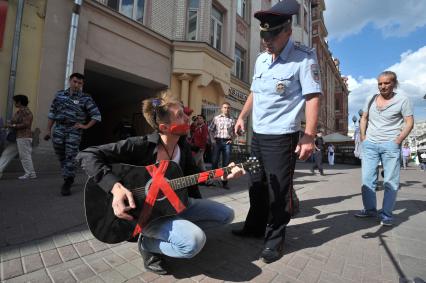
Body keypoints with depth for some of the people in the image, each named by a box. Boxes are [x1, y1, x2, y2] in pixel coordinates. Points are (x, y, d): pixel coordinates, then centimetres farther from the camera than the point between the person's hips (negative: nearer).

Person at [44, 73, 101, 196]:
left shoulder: (85, 99, 0)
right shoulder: (59, 94, 11)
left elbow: (97, 115, -2)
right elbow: (52, 112, 14)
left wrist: (85, 126, -7)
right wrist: (48, 129, 10)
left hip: (74, 131, -4)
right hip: (58, 130, 4)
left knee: (70, 157, -4)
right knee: (61, 157, 12)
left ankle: (67, 184, 4)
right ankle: (69, 177, 32)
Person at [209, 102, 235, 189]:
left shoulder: (232, 120, 8)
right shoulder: (216, 118, 6)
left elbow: (234, 132, 16)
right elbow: (210, 129, 7)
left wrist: (232, 139, 3)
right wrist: (212, 139, -2)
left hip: (227, 142, 1)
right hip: (217, 141, -1)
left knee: (226, 163, 4)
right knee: (214, 161, 1)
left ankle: (225, 183, 14)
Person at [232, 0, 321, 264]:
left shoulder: (304, 57, -6)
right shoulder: (261, 59, 14)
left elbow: (313, 97, -13)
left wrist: (309, 136, -20)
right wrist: (242, 116, 20)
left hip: (281, 137, -7)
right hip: (257, 134, 7)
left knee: (278, 190, 0)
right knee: (257, 184, 15)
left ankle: (275, 238, 21)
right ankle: (255, 226, 34)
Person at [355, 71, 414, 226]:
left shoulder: (402, 100, -1)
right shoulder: (370, 99, 9)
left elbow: (409, 122, -2)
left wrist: (398, 141, -13)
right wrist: (363, 137, 5)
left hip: (390, 145, -3)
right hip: (369, 144, 3)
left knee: (391, 181, 0)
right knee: (367, 178, 4)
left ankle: (386, 214, 10)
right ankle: (369, 209, 15)